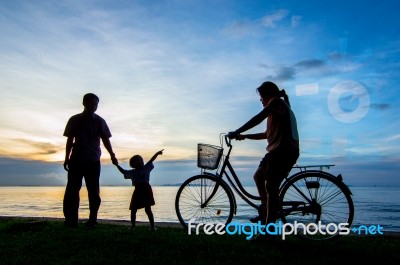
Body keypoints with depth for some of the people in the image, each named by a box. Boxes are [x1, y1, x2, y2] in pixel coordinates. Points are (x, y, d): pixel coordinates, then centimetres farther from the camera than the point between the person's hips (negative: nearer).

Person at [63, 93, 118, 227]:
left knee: (93, 191, 1)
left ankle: (92, 219, 7)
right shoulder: (74, 120, 6)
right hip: (76, 160, 1)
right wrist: (67, 158, 6)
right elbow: (70, 140, 9)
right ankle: (71, 220, 5)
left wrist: (112, 155, -13)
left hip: (93, 161, 0)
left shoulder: (99, 121, 5)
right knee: (72, 190, -1)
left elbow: (105, 140, 1)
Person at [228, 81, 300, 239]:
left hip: (283, 150, -10)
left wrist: (236, 132, -16)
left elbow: (258, 118, -16)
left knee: (271, 186, -12)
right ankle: (267, 211, 21)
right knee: (258, 176, 17)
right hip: (279, 150, 10)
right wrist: (244, 136, 19)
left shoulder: (276, 101, -2)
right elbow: (268, 134, 25)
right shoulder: (279, 107, 27)